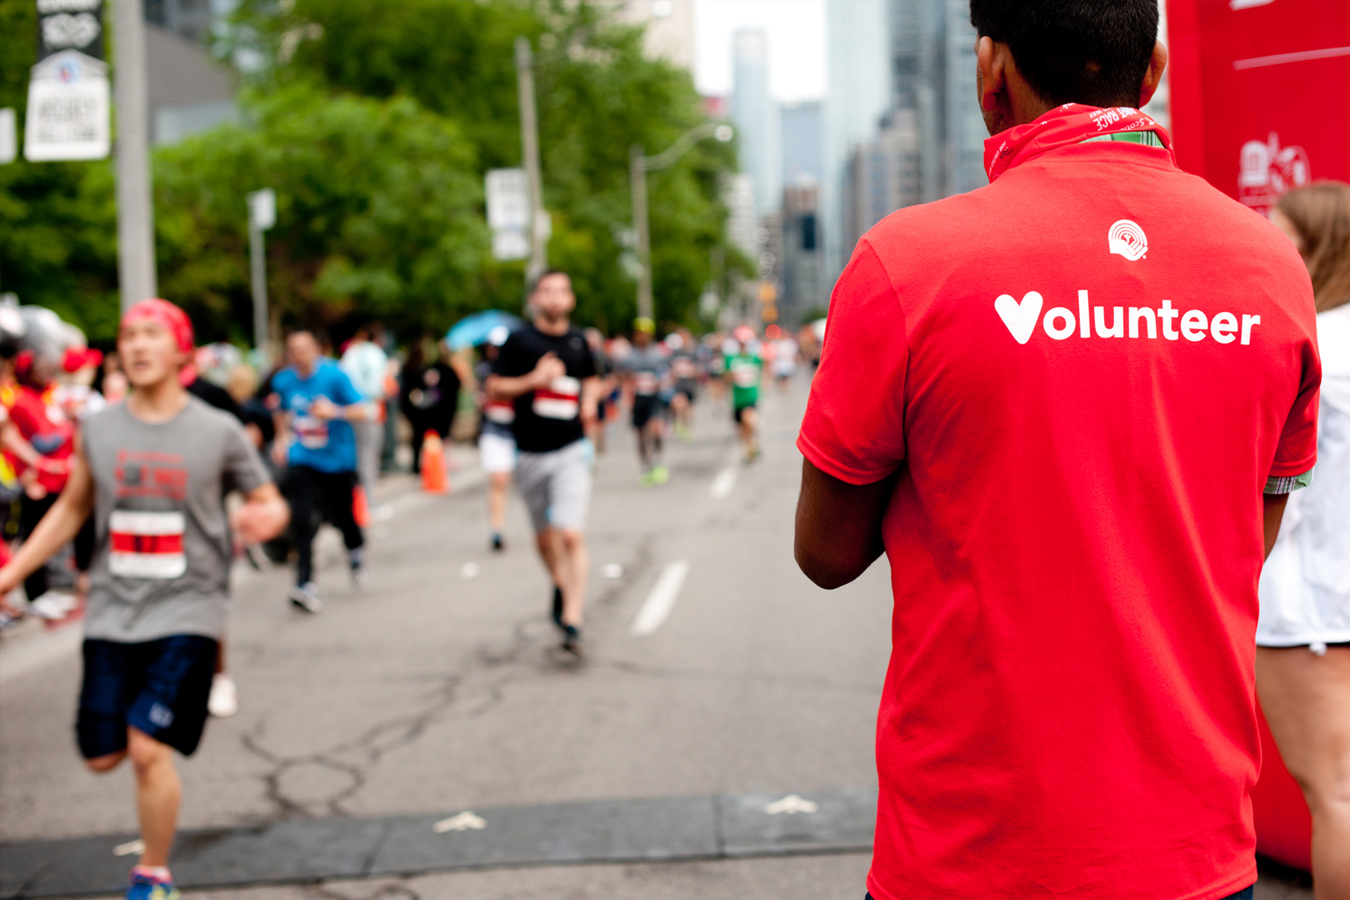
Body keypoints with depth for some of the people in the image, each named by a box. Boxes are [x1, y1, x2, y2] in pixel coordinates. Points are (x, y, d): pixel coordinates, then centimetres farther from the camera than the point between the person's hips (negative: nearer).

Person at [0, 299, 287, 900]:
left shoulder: (219, 432, -3)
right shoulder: (97, 429, 5)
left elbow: (270, 502, 5)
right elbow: (72, 508, 17)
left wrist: (265, 518, -20)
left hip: (186, 609, -3)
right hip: (112, 611, 4)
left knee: (147, 748, -12)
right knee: (101, 755, 5)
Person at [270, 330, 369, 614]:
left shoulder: (334, 375, -13)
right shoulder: (283, 380, 0)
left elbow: (362, 410, -17)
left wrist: (335, 411, -33)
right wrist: (282, 438, 10)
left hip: (337, 459, -2)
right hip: (302, 460, 2)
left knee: (341, 515, 10)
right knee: (301, 520, -14)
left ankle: (356, 551, 45)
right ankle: (305, 585, -14)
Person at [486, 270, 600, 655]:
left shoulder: (578, 341, 7)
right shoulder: (519, 341, -2)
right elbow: (494, 389, -2)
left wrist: (590, 400, 4)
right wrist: (534, 379, -15)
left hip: (571, 451, 0)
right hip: (530, 454, 0)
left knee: (571, 535, -16)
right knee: (545, 538, 12)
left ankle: (572, 618, -16)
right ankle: (561, 586, 42)